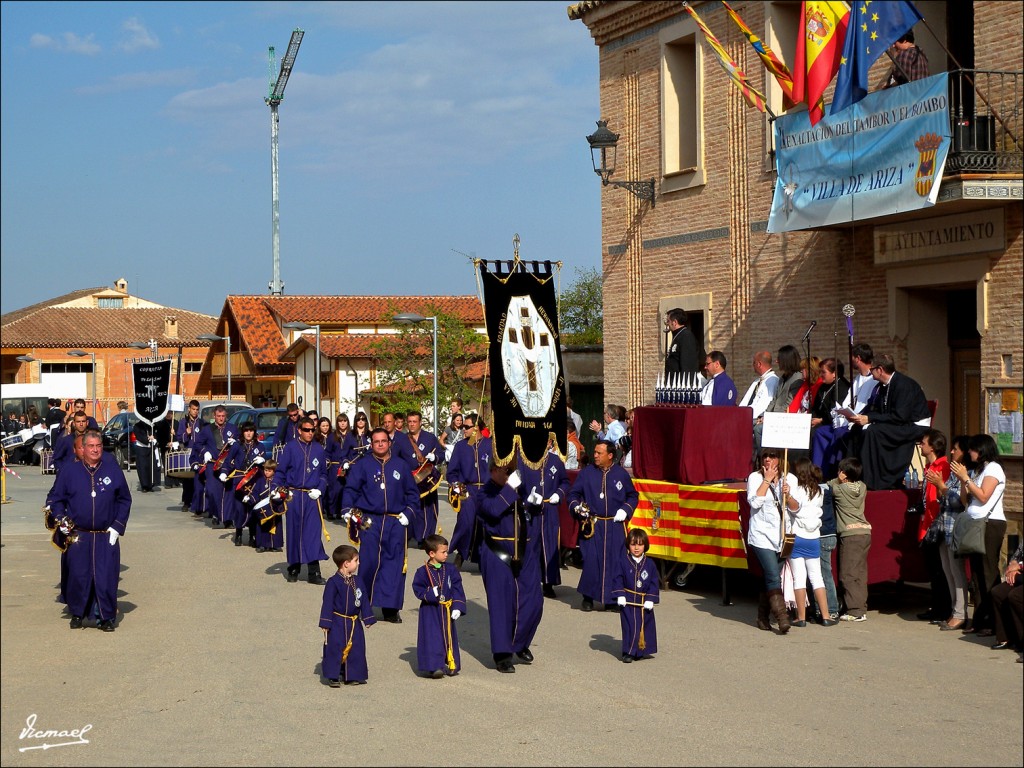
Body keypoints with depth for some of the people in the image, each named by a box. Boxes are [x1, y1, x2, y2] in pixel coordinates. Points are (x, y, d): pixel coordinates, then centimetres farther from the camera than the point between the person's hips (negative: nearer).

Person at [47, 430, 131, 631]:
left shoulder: (113, 471, 3)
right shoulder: (70, 472, 2)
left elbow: (124, 500, 8)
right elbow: (56, 499, 10)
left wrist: (117, 527, 1)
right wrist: (61, 522, -2)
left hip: (106, 537, 0)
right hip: (78, 536, 0)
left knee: (107, 577, -4)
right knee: (78, 576, 2)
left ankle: (107, 617, 7)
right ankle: (77, 614, 20)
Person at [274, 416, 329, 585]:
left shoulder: (319, 449, 8)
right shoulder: (290, 447, 0)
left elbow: (323, 473, 15)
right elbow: (280, 471, 1)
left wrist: (320, 489, 0)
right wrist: (278, 490, -9)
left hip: (312, 497, 1)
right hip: (294, 496, -1)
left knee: (313, 533, -5)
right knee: (294, 532, 5)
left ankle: (314, 572, -4)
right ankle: (293, 569, 18)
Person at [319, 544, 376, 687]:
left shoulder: (358, 581, 4)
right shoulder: (333, 582, -13)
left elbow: (364, 601, 11)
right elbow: (327, 603, -12)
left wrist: (368, 619, 9)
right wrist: (326, 624, -13)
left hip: (354, 623, 6)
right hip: (337, 623, -6)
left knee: (356, 648, 8)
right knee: (335, 648, -4)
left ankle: (352, 676, 19)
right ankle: (333, 677, 6)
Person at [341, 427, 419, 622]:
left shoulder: (401, 465, 12)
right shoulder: (362, 465, 6)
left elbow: (412, 493, 15)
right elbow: (350, 489, 4)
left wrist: (408, 513, 3)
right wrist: (347, 510, -10)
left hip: (395, 522, 2)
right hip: (369, 521, -2)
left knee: (394, 564, -3)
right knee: (368, 563, -8)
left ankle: (390, 609, 0)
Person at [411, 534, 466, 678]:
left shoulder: (451, 570, 2)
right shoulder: (423, 572, -9)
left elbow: (457, 589, 0)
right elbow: (418, 589, -9)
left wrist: (457, 607, -9)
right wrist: (431, 594, -25)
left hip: (447, 611, 4)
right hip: (430, 611, -4)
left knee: (449, 637, 11)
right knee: (433, 637, -8)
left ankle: (451, 664, 22)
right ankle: (434, 666, -8)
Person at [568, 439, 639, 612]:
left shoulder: (622, 474, 4)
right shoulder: (586, 472, 3)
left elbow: (633, 496, 15)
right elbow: (573, 494, 9)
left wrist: (625, 510, -1)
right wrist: (577, 507, -9)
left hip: (615, 526, 0)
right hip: (592, 525, 0)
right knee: (591, 561, -6)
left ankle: (612, 599, 8)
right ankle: (588, 598, 6)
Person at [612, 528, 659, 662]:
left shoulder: (650, 565, 1)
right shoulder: (623, 562, -4)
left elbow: (654, 583, 3)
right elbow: (618, 579, -3)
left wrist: (650, 600, -6)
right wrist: (620, 595, -12)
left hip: (644, 602, 3)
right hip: (628, 601, -2)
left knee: (645, 625, 7)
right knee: (630, 627, -5)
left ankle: (642, 650, 21)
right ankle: (628, 652, 0)